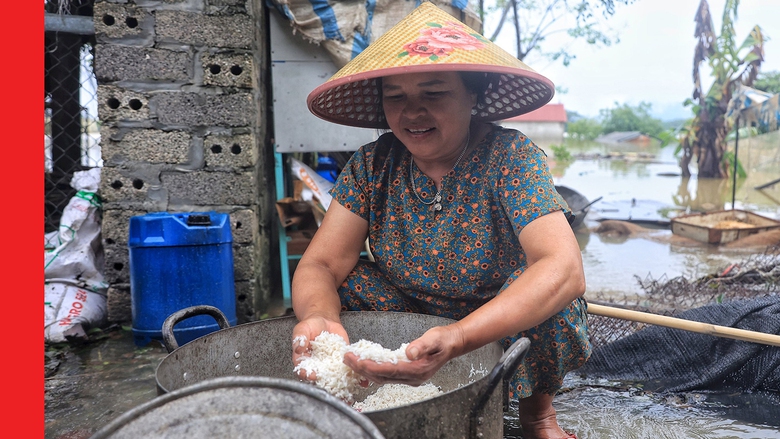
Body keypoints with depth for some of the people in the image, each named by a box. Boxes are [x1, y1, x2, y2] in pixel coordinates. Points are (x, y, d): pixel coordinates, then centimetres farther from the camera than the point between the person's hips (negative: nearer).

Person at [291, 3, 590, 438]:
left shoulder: (510, 157, -22)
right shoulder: (373, 166, -11)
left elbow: (564, 269, -36)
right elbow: (320, 265, -16)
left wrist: (456, 338, -51)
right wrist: (319, 316, -42)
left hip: (505, 326, -2)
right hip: (412, 319, 3)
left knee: (548, 294, -32)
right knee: (345, 284, -21)